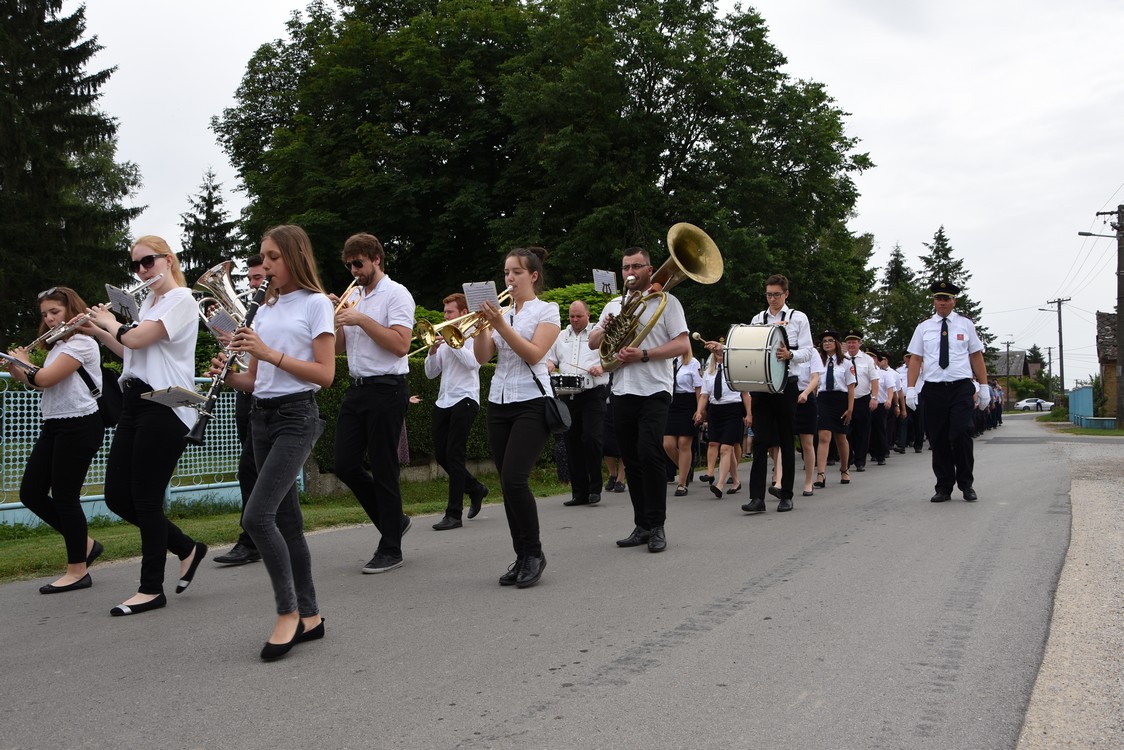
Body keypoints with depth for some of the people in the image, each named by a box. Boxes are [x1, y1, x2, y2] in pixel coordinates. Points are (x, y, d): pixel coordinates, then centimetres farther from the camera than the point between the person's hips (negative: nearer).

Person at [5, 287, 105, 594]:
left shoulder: (81, 342, -11)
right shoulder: (57, 346, 20)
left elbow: (45, 379, -18)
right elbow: (39, 382, 16)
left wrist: (23, 363, 1)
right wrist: (14, 368, 1)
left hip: (80, 426, -9)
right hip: (54, 425, 9)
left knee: (64, 496, -5)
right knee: (31, 493, 6)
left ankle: (78, 571, 5)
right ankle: (85, 543, 19)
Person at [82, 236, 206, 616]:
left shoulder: (180, 299, -9)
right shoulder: (149, 302, 19)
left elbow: (136, 339, -19)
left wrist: (111, 323, 1)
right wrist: (98, 332, 12)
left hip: (165, 408, -9)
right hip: (135, 402, 9)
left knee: (146, 498, -5)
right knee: (117, 497, 6)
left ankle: (151, 589, 7)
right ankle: (187, 549, 22)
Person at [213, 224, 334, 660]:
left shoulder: (316, 304, -4)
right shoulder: (266, 309, 15)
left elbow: (325, 375, -12)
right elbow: (255, 380, 15)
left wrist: (270, 353, -18)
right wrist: (229, 376, -6)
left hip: (296, 416, -7)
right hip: (261, 415, 7)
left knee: (257, 516, -17)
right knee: (286, 519, 9)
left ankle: (288, 612, -2)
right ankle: (309, 616, 18)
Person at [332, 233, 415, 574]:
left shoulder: (395, 294, -7)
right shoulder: (355, 297, 16)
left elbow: (401, 344, -19)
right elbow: (337, 348, 17)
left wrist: (361, 320, -18)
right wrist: (333, 318, -1)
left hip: (385, 390, -8)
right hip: (357, 389, 8)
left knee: (383, 470, -3)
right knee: (345, 464, 4)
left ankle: (391, 549, 8)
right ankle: (393, 521, 23)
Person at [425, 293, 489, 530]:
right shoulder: (445, 336, 16)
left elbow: (472, 362, -19)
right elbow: (431, 373, 12)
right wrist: (433, 350, -4)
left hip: (465, 399, -7)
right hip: (443, 401, 7)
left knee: (453, 455, -10)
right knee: (441, 455, 7)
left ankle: (454, 514, -6)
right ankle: (475, 489, 30)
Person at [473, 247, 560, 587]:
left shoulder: (547, 310, 0)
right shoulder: (501, 312, 14)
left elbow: (534, 354, -13)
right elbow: (482, 357, 5)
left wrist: (500, 325, -18)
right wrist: (482, 326, -9)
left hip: (531, 403, -6)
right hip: (499, 403, 6)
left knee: (514, 479, -18)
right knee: (508, 483, 3)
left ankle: (534, 552, -2)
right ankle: (522, 557, 12)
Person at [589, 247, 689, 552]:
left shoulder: (666, 301, 1)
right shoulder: (614, 305, 18)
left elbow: (683, 345, -8)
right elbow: (593, 343, 18)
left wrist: (643, 355, -18)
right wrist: (605, 327, -4)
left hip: (654, 391, -6)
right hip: (622, 392, 6)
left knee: (649, 455, -16)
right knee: (632, 460, 7)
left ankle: (657, 526, -6)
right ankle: (642, 525, 15)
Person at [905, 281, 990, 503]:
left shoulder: (965, 325, 9)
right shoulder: (924, 327, 10)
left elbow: (977, 357, 8)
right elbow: (915, 359, 6)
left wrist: (984, 387, 3)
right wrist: (910, 388, -3)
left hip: (961, 387, -1)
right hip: (933, 390, 1)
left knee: (961, 435, -12)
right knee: (938, 441, 3)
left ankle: (966, 485, 6)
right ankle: (944, 488, 13)